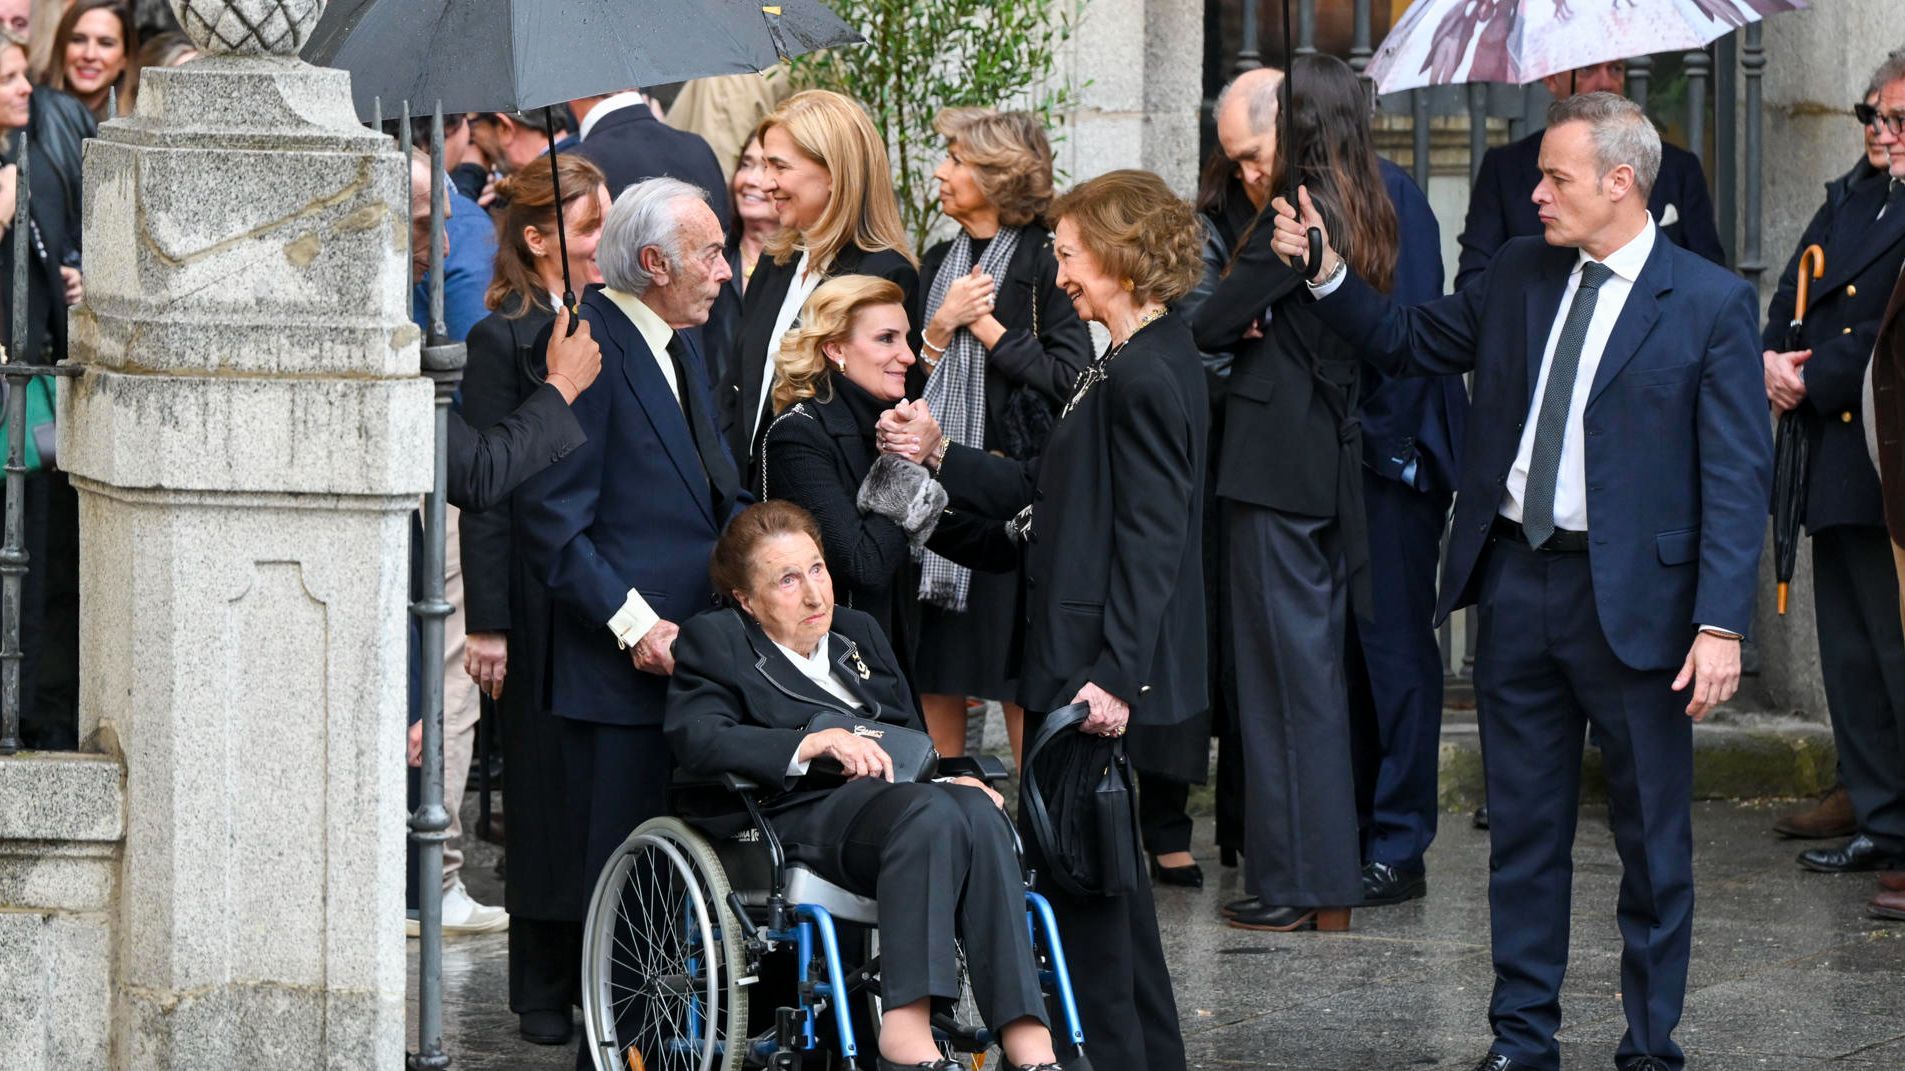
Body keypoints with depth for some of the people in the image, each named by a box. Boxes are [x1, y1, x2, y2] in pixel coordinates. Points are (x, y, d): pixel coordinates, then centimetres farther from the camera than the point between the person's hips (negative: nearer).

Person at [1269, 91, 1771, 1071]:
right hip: (1516, 583, 5)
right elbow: (1411, 342, 21)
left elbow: (1737, 475, -11)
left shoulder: (1711, 304, -8)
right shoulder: (1516, 275, 8)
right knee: (1523, 825, 12)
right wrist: (1327, 275, 6)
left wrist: (1721, 624, -18)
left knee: (1652, 838, 4)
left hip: (1631, 598, -5)